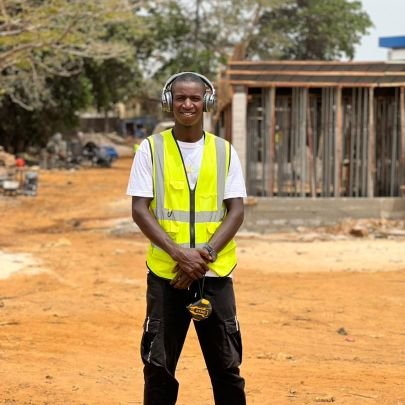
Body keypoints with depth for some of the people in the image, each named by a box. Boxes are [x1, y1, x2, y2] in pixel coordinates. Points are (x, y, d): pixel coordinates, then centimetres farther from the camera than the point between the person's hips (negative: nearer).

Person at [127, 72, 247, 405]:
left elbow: (236, 211, 1)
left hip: (215, 274, 1)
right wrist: (179, 254, -16)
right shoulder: (151, 149, 2)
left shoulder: (225, 151, 7)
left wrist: (206, 253, -14)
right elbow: (140, 209, -4)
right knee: (158, 366, 2)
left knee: (226, 366, 5)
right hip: (165, 275, -1)